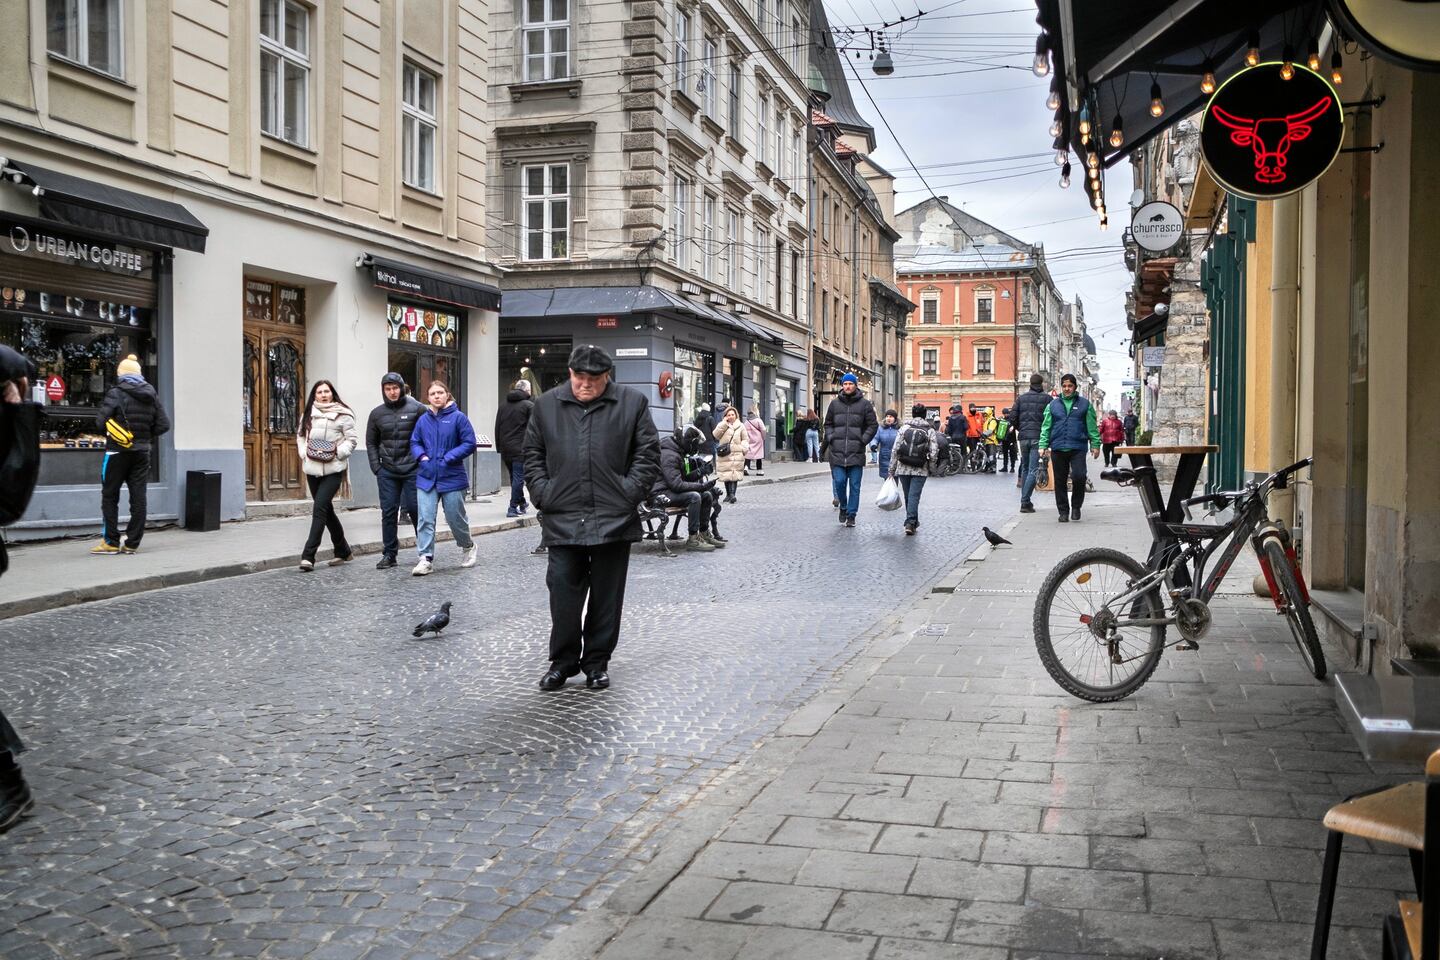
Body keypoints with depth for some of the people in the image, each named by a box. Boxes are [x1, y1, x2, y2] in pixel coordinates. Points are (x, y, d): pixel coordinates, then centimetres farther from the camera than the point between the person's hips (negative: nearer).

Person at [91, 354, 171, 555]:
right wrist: (146, 436, 11)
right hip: (142, 453, 4)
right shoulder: (151, 395, 5)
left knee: (109, 496, 6)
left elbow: (100, 421, -15)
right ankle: (132, 543, 7)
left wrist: (109, 434, 4)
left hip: (117, 450, -4)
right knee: (138, 498, 6)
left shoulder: (116, 393, -10)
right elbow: (163, 424, 4)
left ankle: (111, 542, 5)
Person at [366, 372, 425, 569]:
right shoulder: (377, 413, 10)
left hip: (412, 470, -3)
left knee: (415, 509, 1)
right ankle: (389, 554, 11)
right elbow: (371, 442, 15)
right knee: (388, 512, 4)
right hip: (387, 472, 3)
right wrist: (376, 467, 5)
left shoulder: (417, 409, -2)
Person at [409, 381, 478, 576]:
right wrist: (422, 456, -4)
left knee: (456, 518, 9)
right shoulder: (423, 419, 6)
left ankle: (468, 547, 36)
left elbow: (469, 443, -8)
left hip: (452, 478, -3)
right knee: (426, 519, -5)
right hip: (427, 478, 3)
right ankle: (426, 558, -3)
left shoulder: (458, 417, -6)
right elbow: (414, 442, 16)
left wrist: (449, 458, -15)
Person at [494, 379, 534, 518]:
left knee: (514, 478, 17)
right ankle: (513, 508, -7)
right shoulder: (529, 405, -5)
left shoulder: (503, 407, 14)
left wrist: (499, 448, 18)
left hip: (505, 449, 6)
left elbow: (497, 429, 15)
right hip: (521, 449, -6)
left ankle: (521, 504, 28)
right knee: (518, 478, -4)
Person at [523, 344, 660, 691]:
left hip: (614, 519, -1)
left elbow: (647, 454, 3)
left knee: (607, 595, 7)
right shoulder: (546, 405, 9)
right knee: (563, 591, 1)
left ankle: (597, 662, 20)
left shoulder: (632, 403, 3)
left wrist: (629, 492, -6)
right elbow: (533, 455, 14)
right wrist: (542, 493, 1)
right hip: (562, 519, 1)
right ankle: (562, 660, 15)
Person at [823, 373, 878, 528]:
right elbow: (828, 424, 18)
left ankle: (851, 515, 10)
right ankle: (843, 506, 21)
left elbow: (873, 425, 5)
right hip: (837, 452, 1)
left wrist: (863, 440, -6)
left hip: (856, 452, -1)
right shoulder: (835, 403, 9)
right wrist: (831, 438, 2)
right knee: (839, 481, -4)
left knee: (854, 485, 2)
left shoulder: (865, 404, 3)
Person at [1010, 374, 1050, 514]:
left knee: (1025, 469, 16)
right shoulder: (1046, 398, -2)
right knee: (1033, 470, -5)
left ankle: (1025, 501, 19)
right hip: (1038, 438, -4)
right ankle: (1025, 502, -14)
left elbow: (1012, 417, 3)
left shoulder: (1021, 398, 8)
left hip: (1023, 438, 4)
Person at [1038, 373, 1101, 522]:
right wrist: (1043, 445, -1)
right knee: (1059, 482, 5)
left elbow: (1092, 427, 7)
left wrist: (1095, 445, 2)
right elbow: (1046, 427, 8)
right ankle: (1063, 511, 16)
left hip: (1078, 448, -2)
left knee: (1079, 476, -16)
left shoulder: (1084, 404, 7)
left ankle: (1076, 506, 7)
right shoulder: (1053, 405, 10)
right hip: (1058, 448, 2)